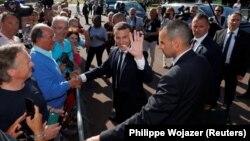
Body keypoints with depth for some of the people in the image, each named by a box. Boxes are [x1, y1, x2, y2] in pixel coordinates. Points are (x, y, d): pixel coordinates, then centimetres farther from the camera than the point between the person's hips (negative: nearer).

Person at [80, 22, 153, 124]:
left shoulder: (138, 55, -21)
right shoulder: (114, 52, -2)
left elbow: (149, 78, -34)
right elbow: (103, 69, 8)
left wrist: (139, 57, -51)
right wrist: (82, 77, -6)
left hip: (134, 105, -5)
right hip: (119, 102, 6)